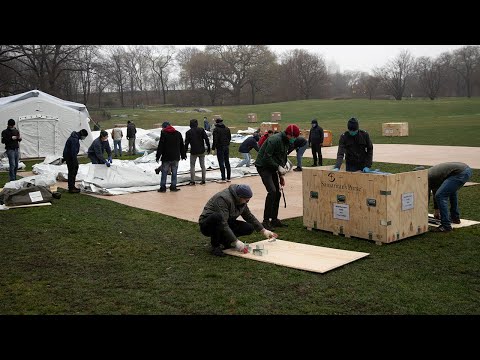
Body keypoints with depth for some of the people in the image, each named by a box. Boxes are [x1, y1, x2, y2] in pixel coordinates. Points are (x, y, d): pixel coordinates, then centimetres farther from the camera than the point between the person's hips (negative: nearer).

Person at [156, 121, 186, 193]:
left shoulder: (163, 133, -6)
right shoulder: (178, 133, 10)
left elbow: (160, 146, -9)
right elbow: (182, 146, 16)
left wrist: (158, 156, -5)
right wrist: (183, 155, 23)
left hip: (166, 157, -4)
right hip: (176, 157, 4)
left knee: (164, 172, 2)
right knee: (174, 172, 9)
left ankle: (163, 187, 3)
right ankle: (173, 187, 10)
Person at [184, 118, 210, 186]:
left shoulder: (188, 132, -2)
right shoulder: (201, 130, 0)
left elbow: (186, 143, -2)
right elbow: (206, 139, -4)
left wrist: (185, 151, 5)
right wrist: (208, 148, 3)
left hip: (193, 152, -2)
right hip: (202, 151, 2)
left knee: (192, 166, 6)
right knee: (202, 165, 11)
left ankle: (192, 181, 1)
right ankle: (203, 180, 12)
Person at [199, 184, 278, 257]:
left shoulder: (241, 201, -2)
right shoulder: (223, 198, -29)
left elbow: (249, 217, 13)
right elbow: (223, 224, -36)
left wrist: (264, 231, 8)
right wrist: (236, 242, -39)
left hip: (226, 224, 7)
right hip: (207, 225, -7)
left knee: (249, 228, -13)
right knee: (217, 217, -42)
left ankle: (223, 239, 5)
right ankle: (215, 246, -21)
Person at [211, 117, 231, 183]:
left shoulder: (216, 129, -11)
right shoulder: (227, 129, 8)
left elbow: (215, 140, -16)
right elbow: (230, 137, 15)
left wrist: (213, 148, -10)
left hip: (220, 148, -6)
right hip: (227, 147, 6)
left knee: (221, 163, -4)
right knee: (227, 162, 11)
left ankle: (223, 179, -5)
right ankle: (228, 178, 15)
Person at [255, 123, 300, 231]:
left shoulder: (286, 142, 8)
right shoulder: (275, 140, -22)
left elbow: (283, 159, 17)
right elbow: (266, 157, -25)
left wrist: (281, 175, 12)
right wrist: (279, 167, -22)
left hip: (272, 167, 9)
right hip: (263, 166, -9)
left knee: (277, 193, 8)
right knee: (272, 191, -19)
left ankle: (274, 219, 18)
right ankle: (266, 221, -13)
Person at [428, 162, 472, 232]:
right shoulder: (430, 174, 26)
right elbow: (435, 192, 39)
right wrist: (436, 211, 50)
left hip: (460, 173, -10)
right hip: (467, 169, 10)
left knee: (440, 195, -10)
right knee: (451, 190, 35)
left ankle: (446, 226, -6)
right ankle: (455, 217, 40)